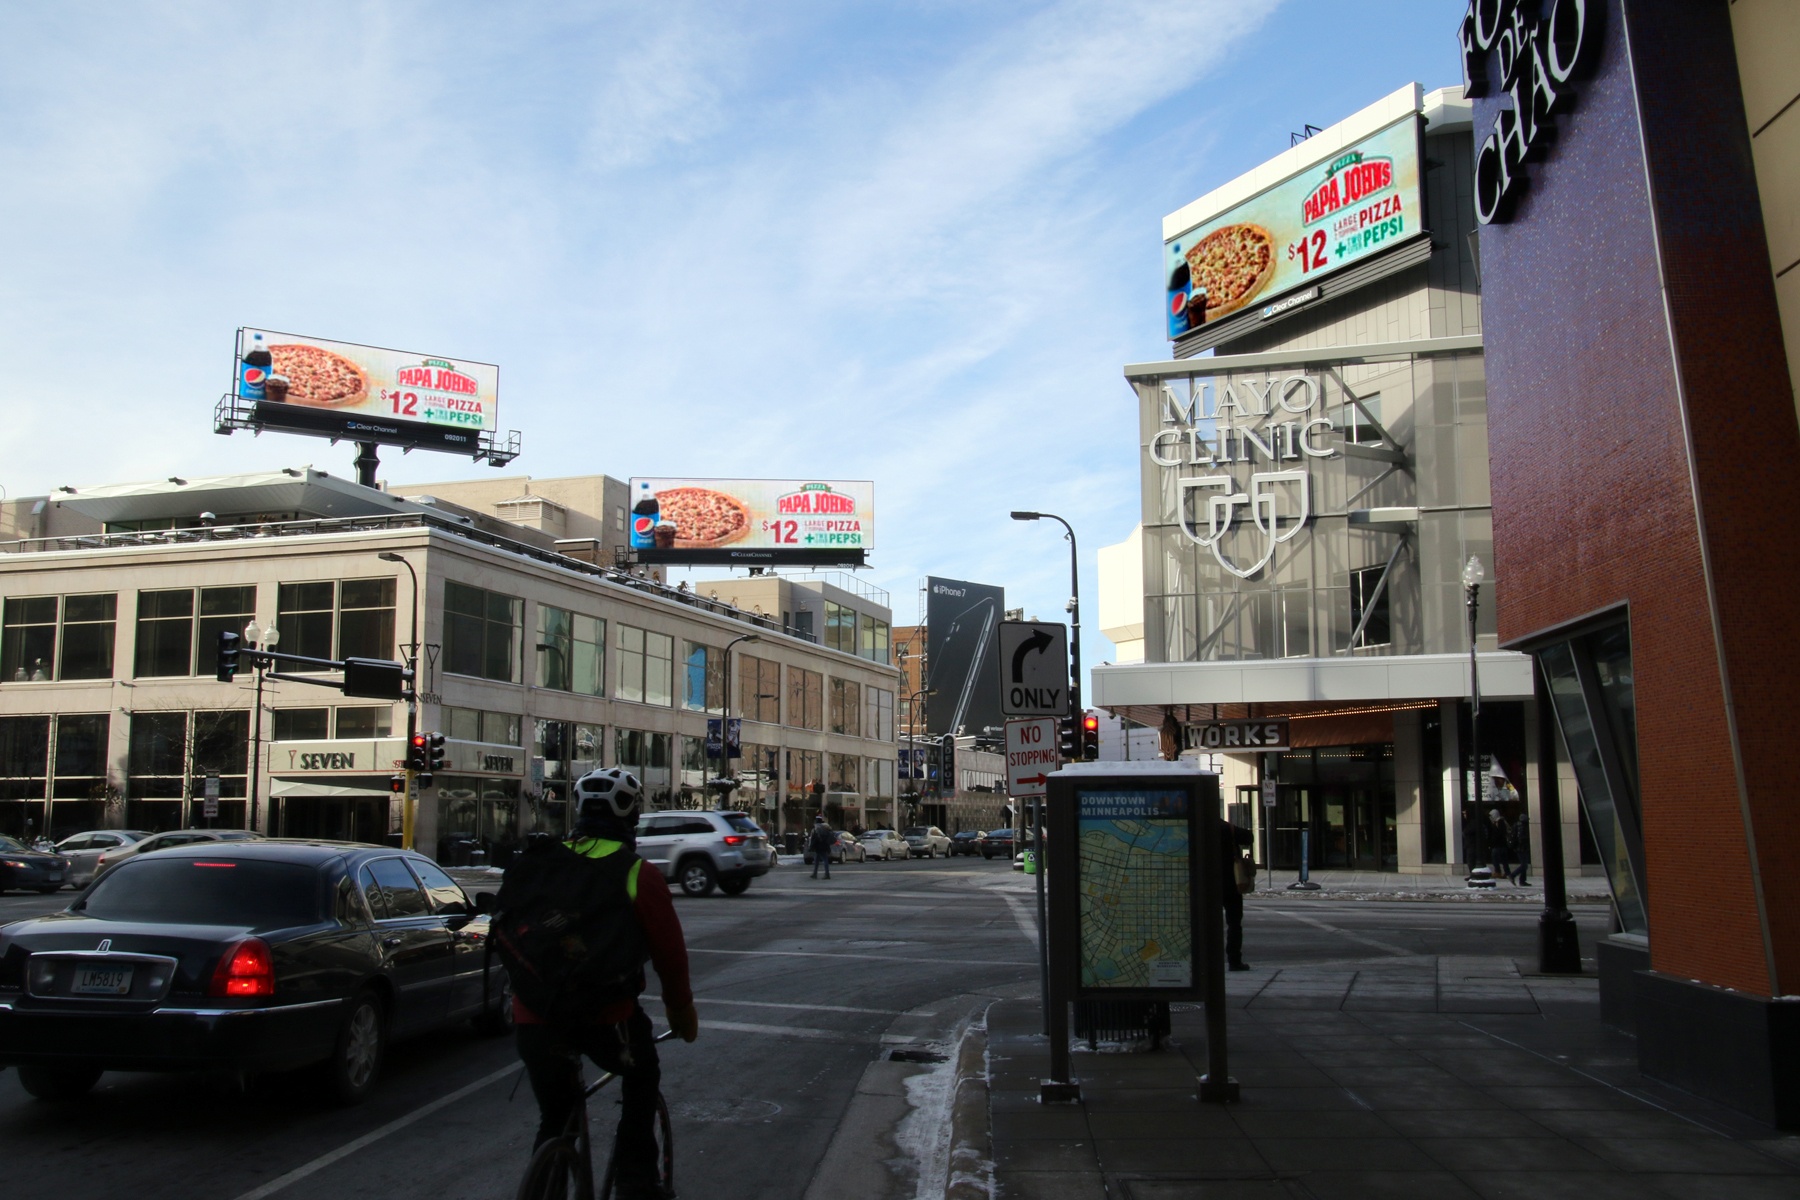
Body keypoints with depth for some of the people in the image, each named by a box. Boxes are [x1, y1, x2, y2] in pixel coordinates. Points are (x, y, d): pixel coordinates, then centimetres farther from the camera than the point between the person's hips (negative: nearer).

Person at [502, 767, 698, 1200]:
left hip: (534, 1017, 3)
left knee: (554, 1121, 23)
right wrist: (684, 1017, 20)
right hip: (605, 1016, -3)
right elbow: (670, 956, 5)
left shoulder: (536, 864, 11)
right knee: (641, 1080, 27)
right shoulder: (637, 874, -1)